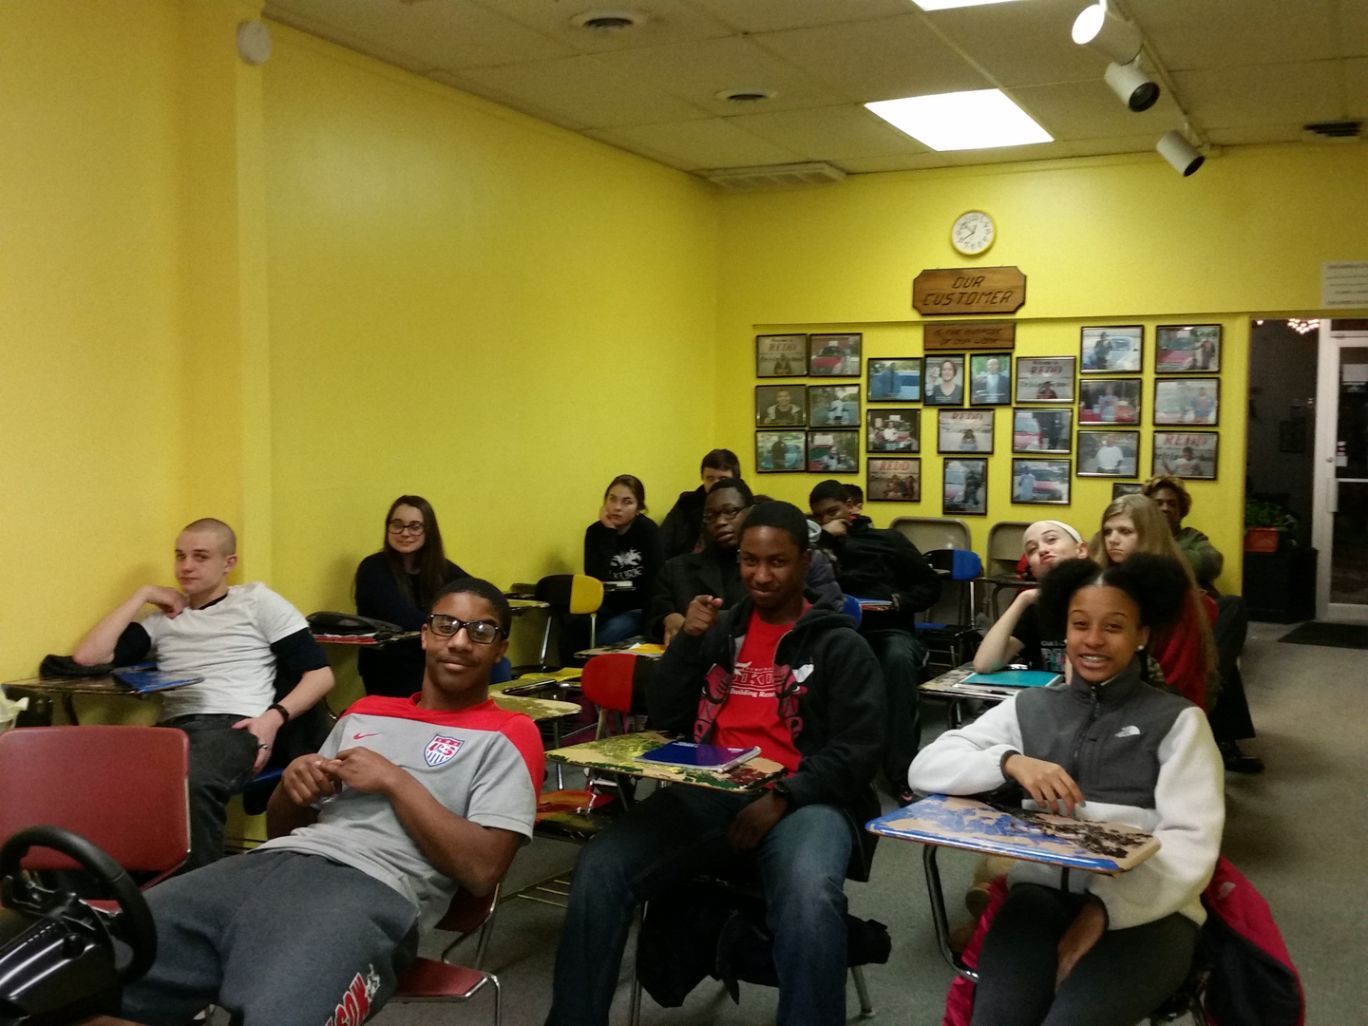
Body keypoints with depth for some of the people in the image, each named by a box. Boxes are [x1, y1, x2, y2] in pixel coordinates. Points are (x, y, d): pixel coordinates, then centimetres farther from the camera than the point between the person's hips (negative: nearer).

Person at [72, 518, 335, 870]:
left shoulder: (257, 600, 14)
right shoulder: (163, 617, 24)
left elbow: (320, 674, 8)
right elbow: (87, 656, 11)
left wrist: (275, 716, -10)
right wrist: (142, 595, 15)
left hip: (233, 725, -3)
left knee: (190, 784, -40)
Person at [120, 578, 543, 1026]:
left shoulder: (506, 736, 9)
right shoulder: (364, 713, 27)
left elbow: (481, 869, -4)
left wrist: (394, 782, -4)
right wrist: (291, 781, 6)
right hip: (268, 865, 6)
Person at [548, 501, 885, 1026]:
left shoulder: (839, 644, 8)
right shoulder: (720, 629, 20)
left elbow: (858, 751, -1)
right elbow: (664, 721, 14)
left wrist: (784, 797, -16)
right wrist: (688, 640, -1)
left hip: (802, 799, -3)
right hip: (707, 795, 3)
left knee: (809, 894, -38)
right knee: (600, 865, -22)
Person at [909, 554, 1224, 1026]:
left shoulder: (1177, 719, 8)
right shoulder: (1029, 707, 14)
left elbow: (1192, 844, -2)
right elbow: (925, 768, 6)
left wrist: (1102, 909, -17)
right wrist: (1009, 761, -13)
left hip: (1145, 907, -2)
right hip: (1043, 891, 2)